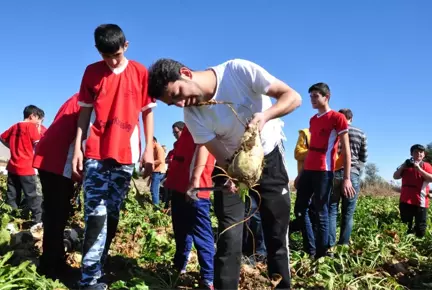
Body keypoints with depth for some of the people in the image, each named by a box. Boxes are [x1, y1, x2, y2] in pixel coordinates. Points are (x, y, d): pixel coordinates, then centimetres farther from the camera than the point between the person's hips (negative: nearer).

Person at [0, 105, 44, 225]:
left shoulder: (15, 126, 13)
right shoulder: (31, 126, -8)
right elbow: (38, 144, -13)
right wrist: (38, 131, 0)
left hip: (12, 167, 7)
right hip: (26, 167, -7)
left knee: (12, 196, 11)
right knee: (32, 195, -4)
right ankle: (38, 220, -4)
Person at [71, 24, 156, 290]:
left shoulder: (140, 72, 2)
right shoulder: (92, 72, 5)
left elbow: (148, 112, 5)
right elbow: (85, 112, 7)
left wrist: (149, 149, -1)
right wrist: (78, 147, 0)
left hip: (125, 153, 1)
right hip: (95, 152, 0)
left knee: (112, 212, 7)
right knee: (96, 213, -8)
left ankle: (98, 267, 21)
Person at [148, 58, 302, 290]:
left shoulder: (238, 70, -25)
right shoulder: (193, 115, -18)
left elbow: (292, 96, -22)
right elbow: (221, 156, -18)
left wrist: (265, 115, -41)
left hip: (269, 158, -1)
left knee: (277, 235, 4)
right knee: (229, 238, -6)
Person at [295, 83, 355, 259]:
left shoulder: (338, 118, -3)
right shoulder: (312, 120, 18)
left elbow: (346, 150, -6)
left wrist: (346, 178, -13)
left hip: (324, 172, -7)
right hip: (308, 170, 8)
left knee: (320, 213, -3)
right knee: (300, 210, 7)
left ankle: (321, 253, 8)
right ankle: (310, 250, 17)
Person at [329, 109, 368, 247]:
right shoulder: (360, 134, 7)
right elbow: (364, 158, 13)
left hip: (333, 174, 0)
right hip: (352, 175, 0)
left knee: (331, 211, 3)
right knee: (348, 213, 5)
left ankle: (330, 245, -1)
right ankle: (343, 244, 8)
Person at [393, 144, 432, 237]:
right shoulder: (406, 165, 15)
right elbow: (395, 177, 9)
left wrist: (419, 168, -19)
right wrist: (402, 166, -7)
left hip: (420, 201, -3)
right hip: (405, 200, 3)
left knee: (420, 228, -1)